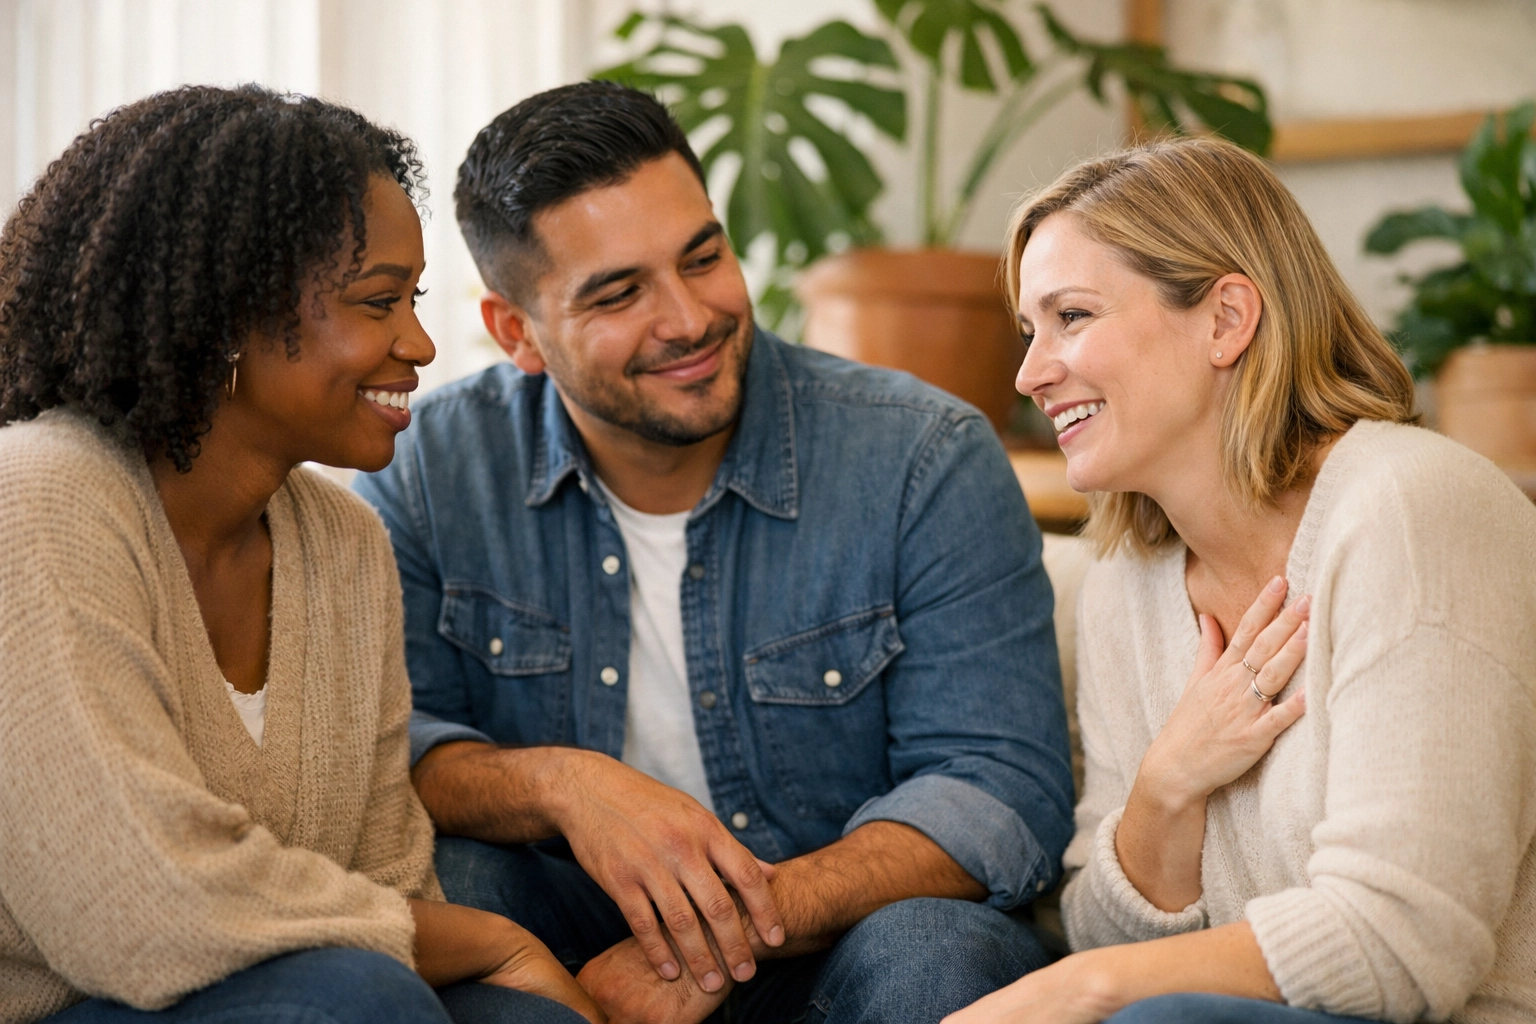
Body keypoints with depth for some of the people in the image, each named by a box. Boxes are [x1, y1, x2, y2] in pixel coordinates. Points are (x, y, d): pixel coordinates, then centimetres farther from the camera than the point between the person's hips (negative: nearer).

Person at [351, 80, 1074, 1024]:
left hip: (835, 935, -2)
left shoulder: (928, 461, -10)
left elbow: (1004, 792, -16)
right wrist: (557, 783, -28)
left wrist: (730, 936, -29)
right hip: (572, 937, 2)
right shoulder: (432, 472, -2)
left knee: (929, 948, -34)